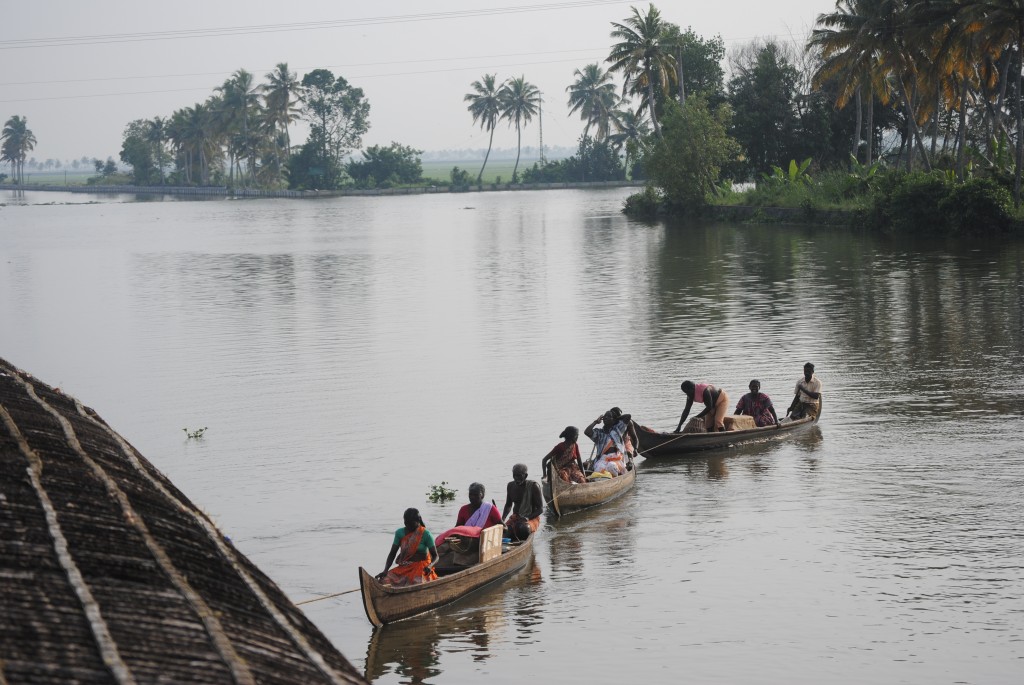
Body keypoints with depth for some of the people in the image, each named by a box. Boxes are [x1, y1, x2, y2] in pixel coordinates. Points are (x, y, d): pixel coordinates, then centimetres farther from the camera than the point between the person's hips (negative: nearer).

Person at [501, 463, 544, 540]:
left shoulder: (533, 486, -12)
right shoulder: (511, 486, 4)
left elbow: (540, 509, -12)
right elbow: (508, 505, 18)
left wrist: (527, 518, -26)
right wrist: (502, 520, 1)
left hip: (532, 518, -5)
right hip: (515, 517, 5)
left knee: (522, 528, -38)